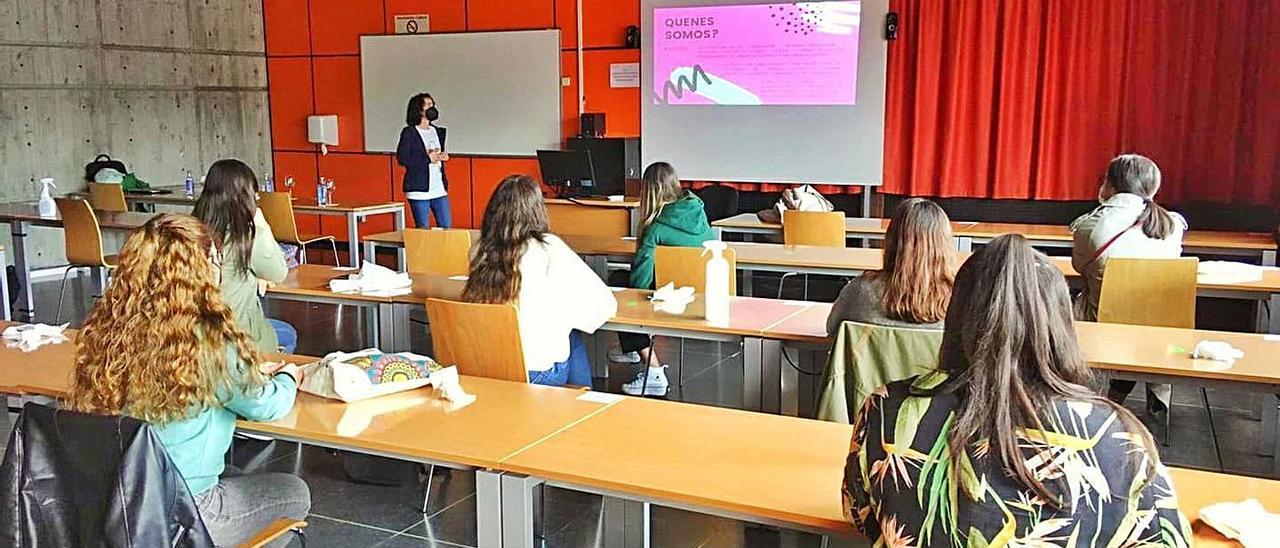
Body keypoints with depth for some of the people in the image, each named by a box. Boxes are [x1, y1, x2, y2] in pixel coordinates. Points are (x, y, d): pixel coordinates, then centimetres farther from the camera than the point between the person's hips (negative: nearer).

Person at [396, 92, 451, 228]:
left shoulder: (438, 131, 14)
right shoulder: (409, 133, -5)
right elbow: (402, 159, -13)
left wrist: (442, 157, 3)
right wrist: (428, 159, -15)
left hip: (439, 190, 6)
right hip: (419, 190, -6)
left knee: (447, 227, 4)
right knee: (423, 231, 0)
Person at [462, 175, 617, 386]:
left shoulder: (480, 252, -4)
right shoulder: (550, 250, -15)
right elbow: (605, 303, -11)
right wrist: (565, 319, 8)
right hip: (539, 373, -4)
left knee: (570, 337, 27)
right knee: (573, 337, 26)